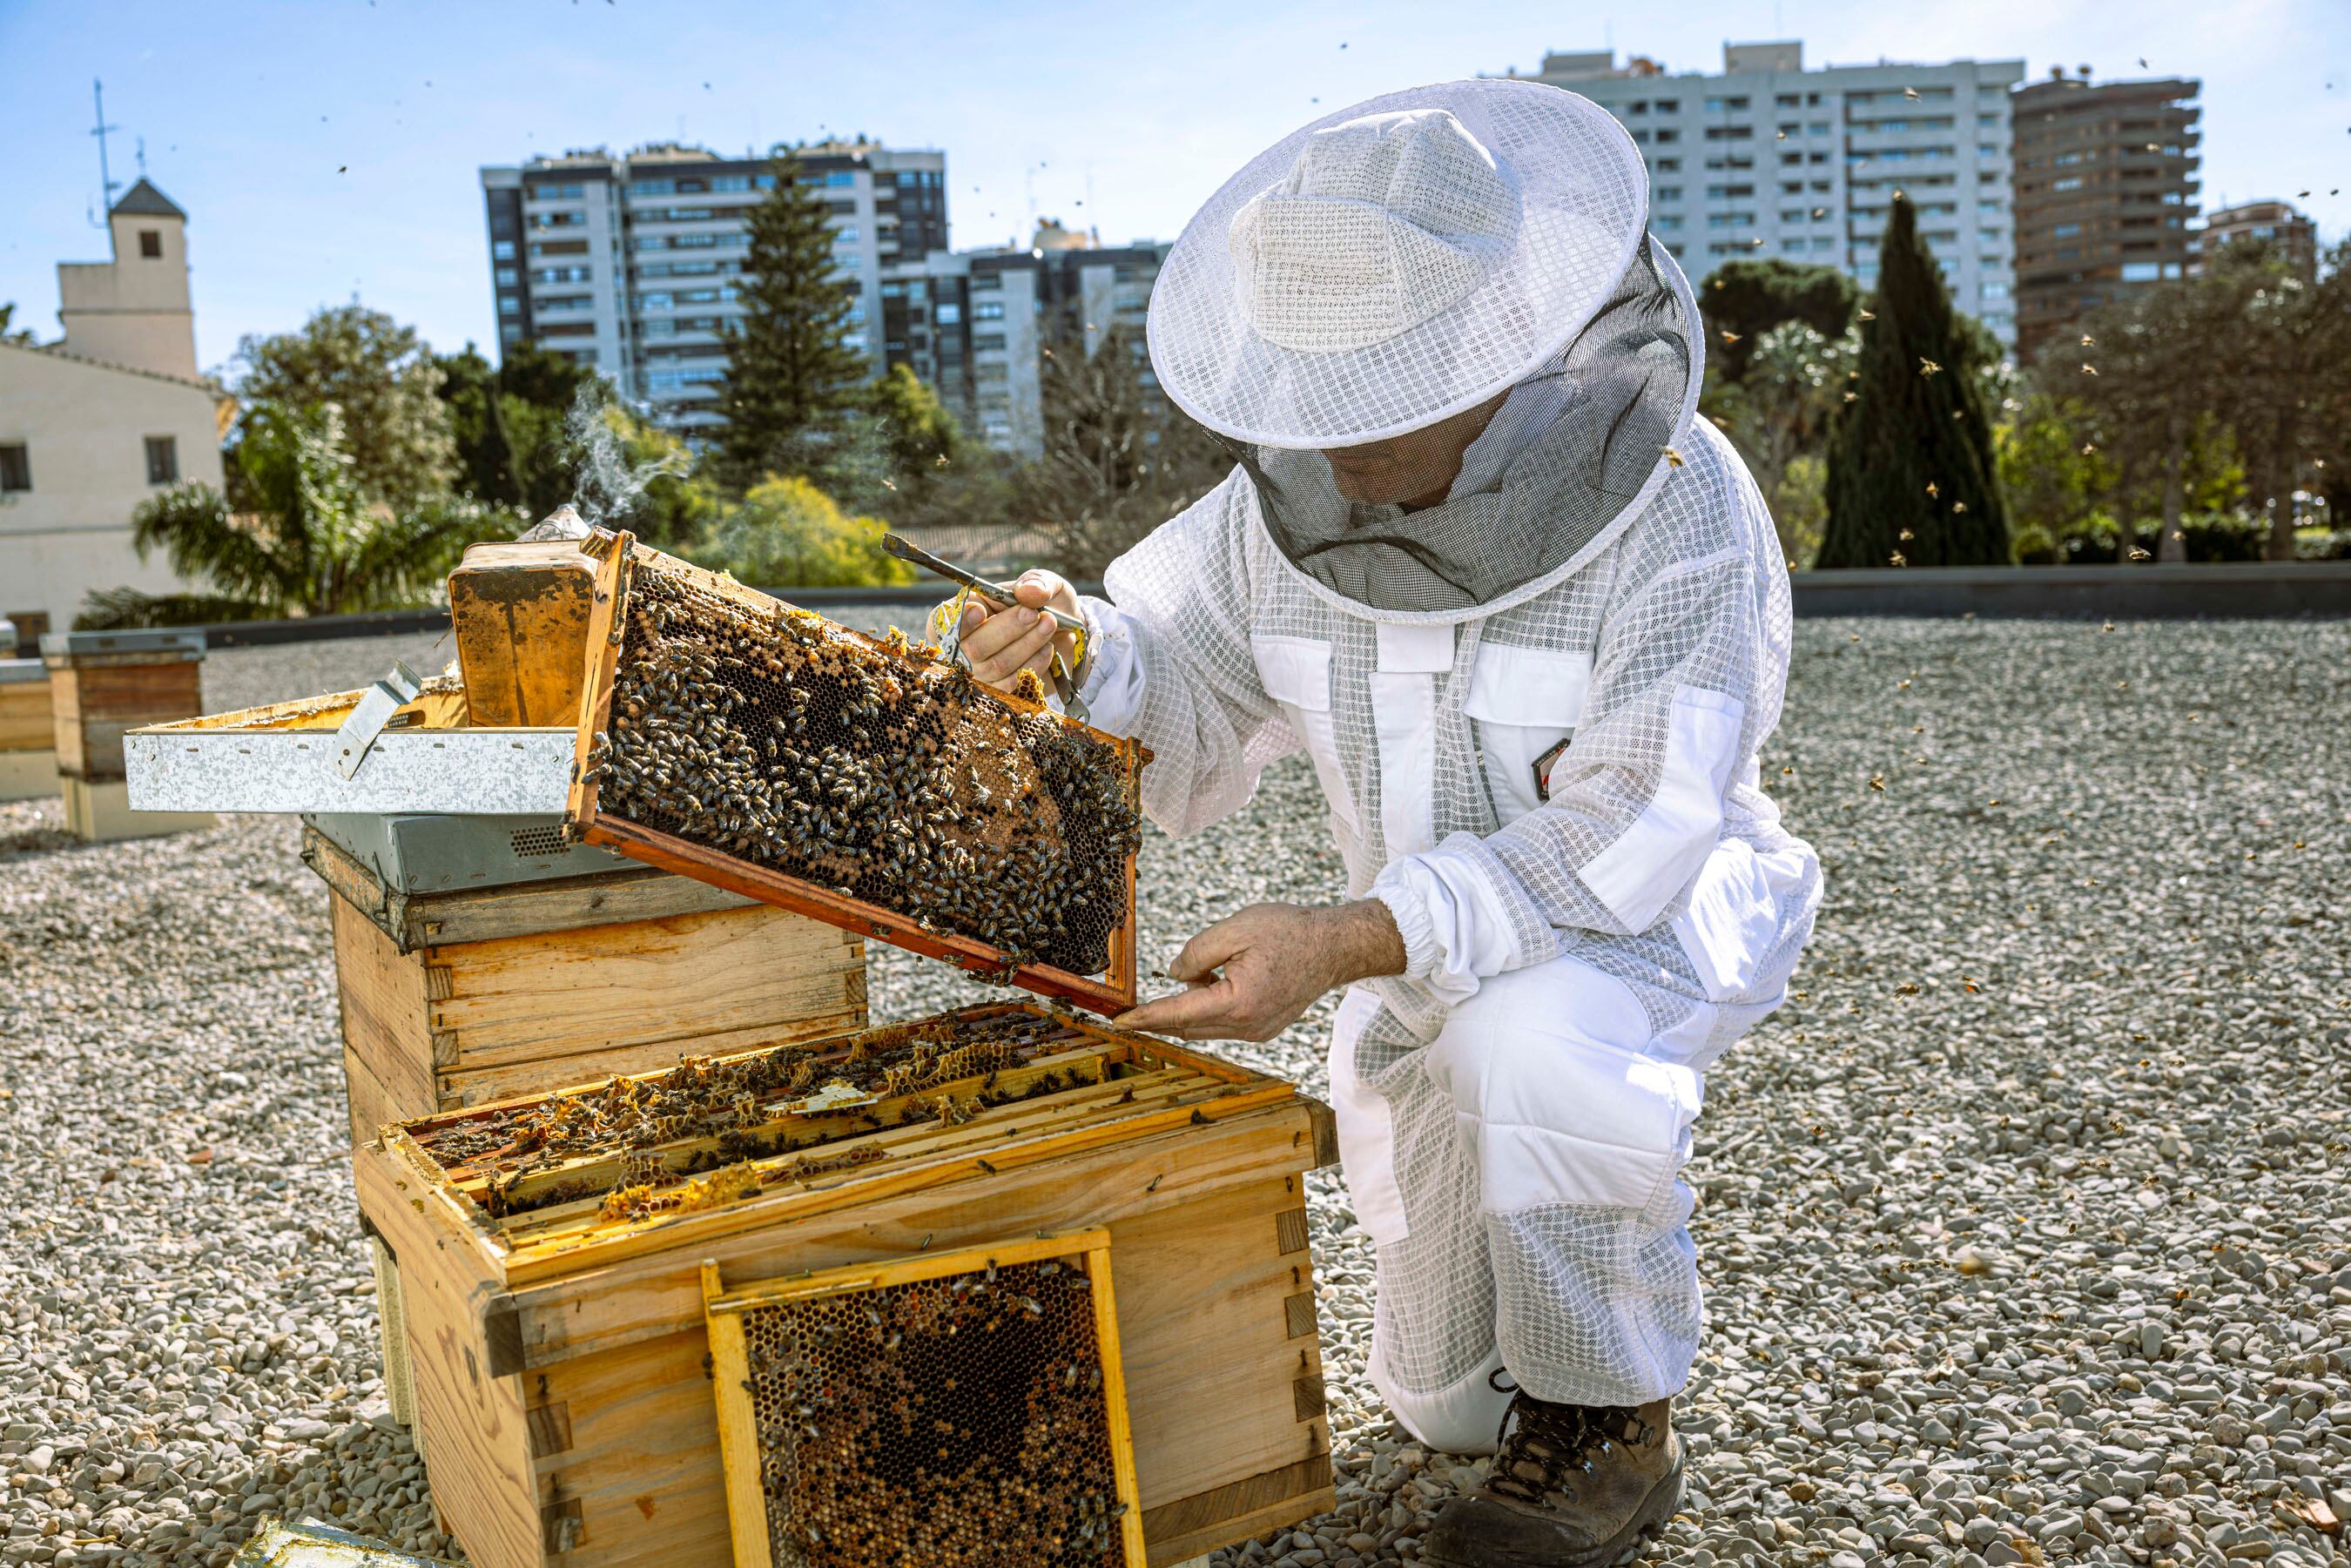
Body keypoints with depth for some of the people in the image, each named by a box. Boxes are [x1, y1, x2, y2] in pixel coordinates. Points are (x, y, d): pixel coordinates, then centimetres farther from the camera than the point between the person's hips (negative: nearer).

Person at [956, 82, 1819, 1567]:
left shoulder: (1678, 510, -28)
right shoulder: (1293, 500, -15)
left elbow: (1627, 840, -32)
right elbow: (1173, 705, -8)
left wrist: (1343, 942, -43)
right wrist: (1071, 652, -32)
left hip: (1660, 917, -4)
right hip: (1440, 955, 5)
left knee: (1526, 1039, -41)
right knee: (1447, 1397, 11)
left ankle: (1613, 1426, -13)